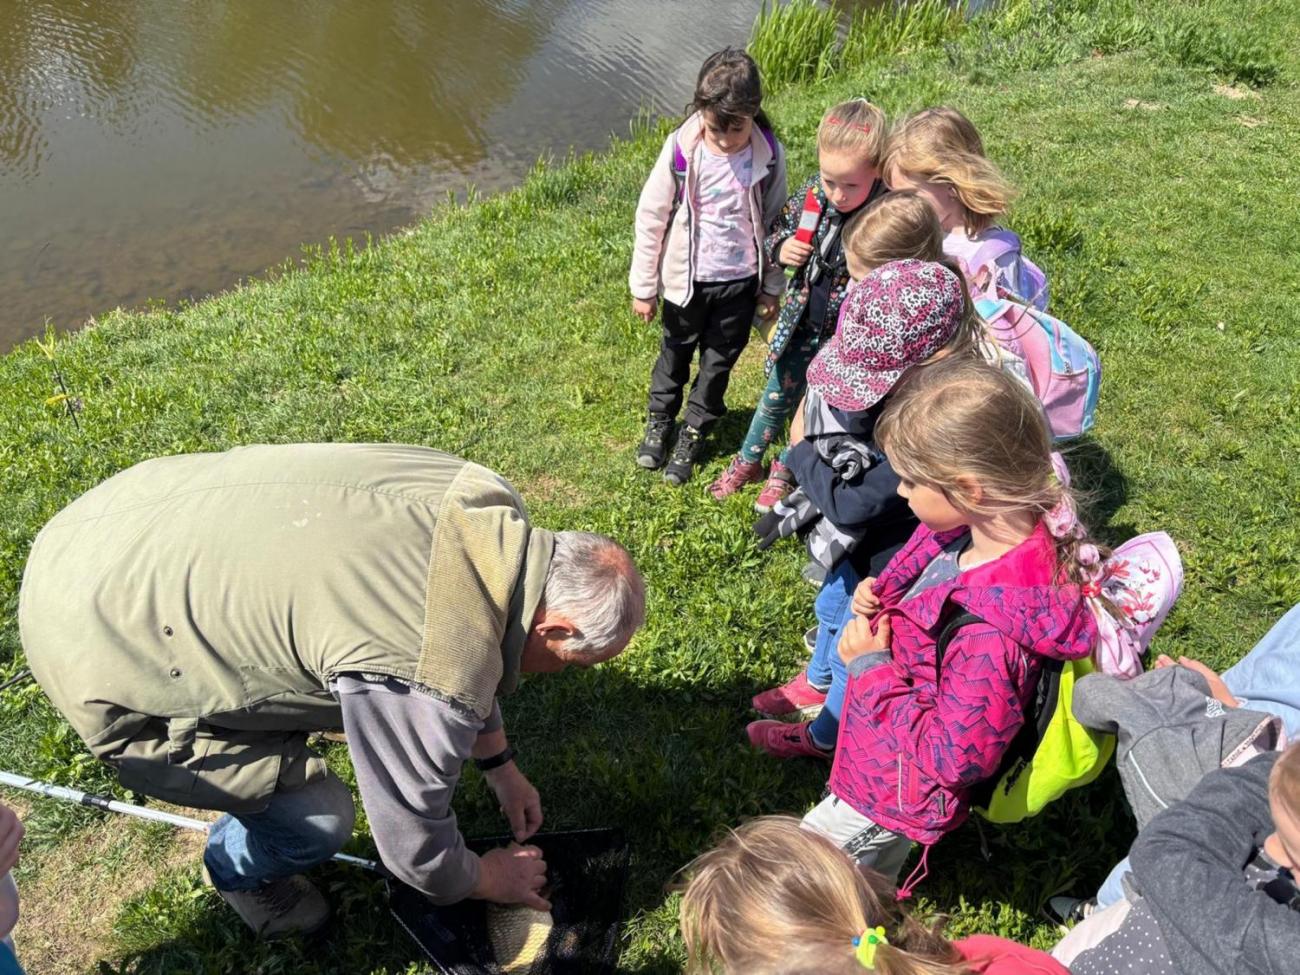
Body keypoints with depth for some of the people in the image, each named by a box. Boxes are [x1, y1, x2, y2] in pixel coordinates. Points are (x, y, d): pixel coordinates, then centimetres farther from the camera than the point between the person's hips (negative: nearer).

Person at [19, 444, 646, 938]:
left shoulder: (484, 502, -8)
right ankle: (239, 868, 32)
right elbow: (414, 847, -13)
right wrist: (491, 880, 10)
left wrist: (500, 766, 23)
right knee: (319, 818, 0)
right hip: (94, 656, -7)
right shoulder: (426, 681, -32)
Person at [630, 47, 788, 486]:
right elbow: (651, 218, -9)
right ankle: (660, 419, 44)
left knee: (720, 360, 16)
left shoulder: (769, 154, -15)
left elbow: (774, 222, -1)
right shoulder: (681, 150, -19)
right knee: (675, 353, 19)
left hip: (740, 281, 1)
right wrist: (643, 287, -4)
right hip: (687, 279, -1)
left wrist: (771, 286, 6)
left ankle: (694, 432, 36)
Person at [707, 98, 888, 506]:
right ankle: (748, 461, 44)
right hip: (803, 321, 4)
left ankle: (785, 471, 42)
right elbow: (778, 229, 4)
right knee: (777, 397, 22)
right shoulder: (812, 193, -14)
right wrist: (780, 248, -15)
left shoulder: (890, 217, -28)